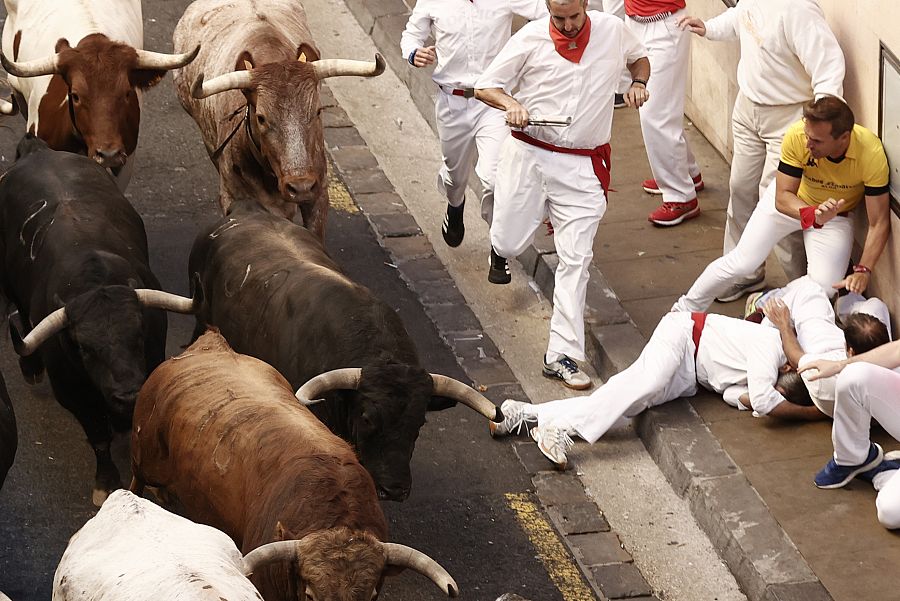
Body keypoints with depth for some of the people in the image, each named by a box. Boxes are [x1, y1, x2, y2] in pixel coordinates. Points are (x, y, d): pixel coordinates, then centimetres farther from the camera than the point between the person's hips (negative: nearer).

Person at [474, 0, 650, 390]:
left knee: (575, 260, -6)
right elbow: (486, 86, 0)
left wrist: (638, 84, -1)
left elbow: (638, 57, 21)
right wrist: (512, 105, -21)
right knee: (509, 243, 8)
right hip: (528, 154, 0)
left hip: (582, 166, 0)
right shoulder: (531, 38, -7)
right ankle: (501, 249, 49)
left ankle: (562, 356, -2)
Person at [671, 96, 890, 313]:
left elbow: (879, 223, -28)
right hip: (790, 202, 0)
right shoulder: (797, 136, -33)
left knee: (824, 289, -15)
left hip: (836, 214, 0)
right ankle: (685, 309, 18)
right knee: (741, 263, -4)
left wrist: (862, 271, -39)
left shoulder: (872, 154, -35)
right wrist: (813, 214, -46)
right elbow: (782, 197, -25)